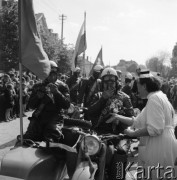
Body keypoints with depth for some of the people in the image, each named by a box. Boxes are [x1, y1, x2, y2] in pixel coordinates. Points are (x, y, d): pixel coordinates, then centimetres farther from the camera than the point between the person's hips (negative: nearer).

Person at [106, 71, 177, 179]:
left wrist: (133, 133, -13)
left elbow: (154, 129, -24)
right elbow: (139, 122, 16)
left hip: (159, 149, -10)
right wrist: (119, 117, 14)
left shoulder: (154, 98, -15)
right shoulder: (158, 97, 17)